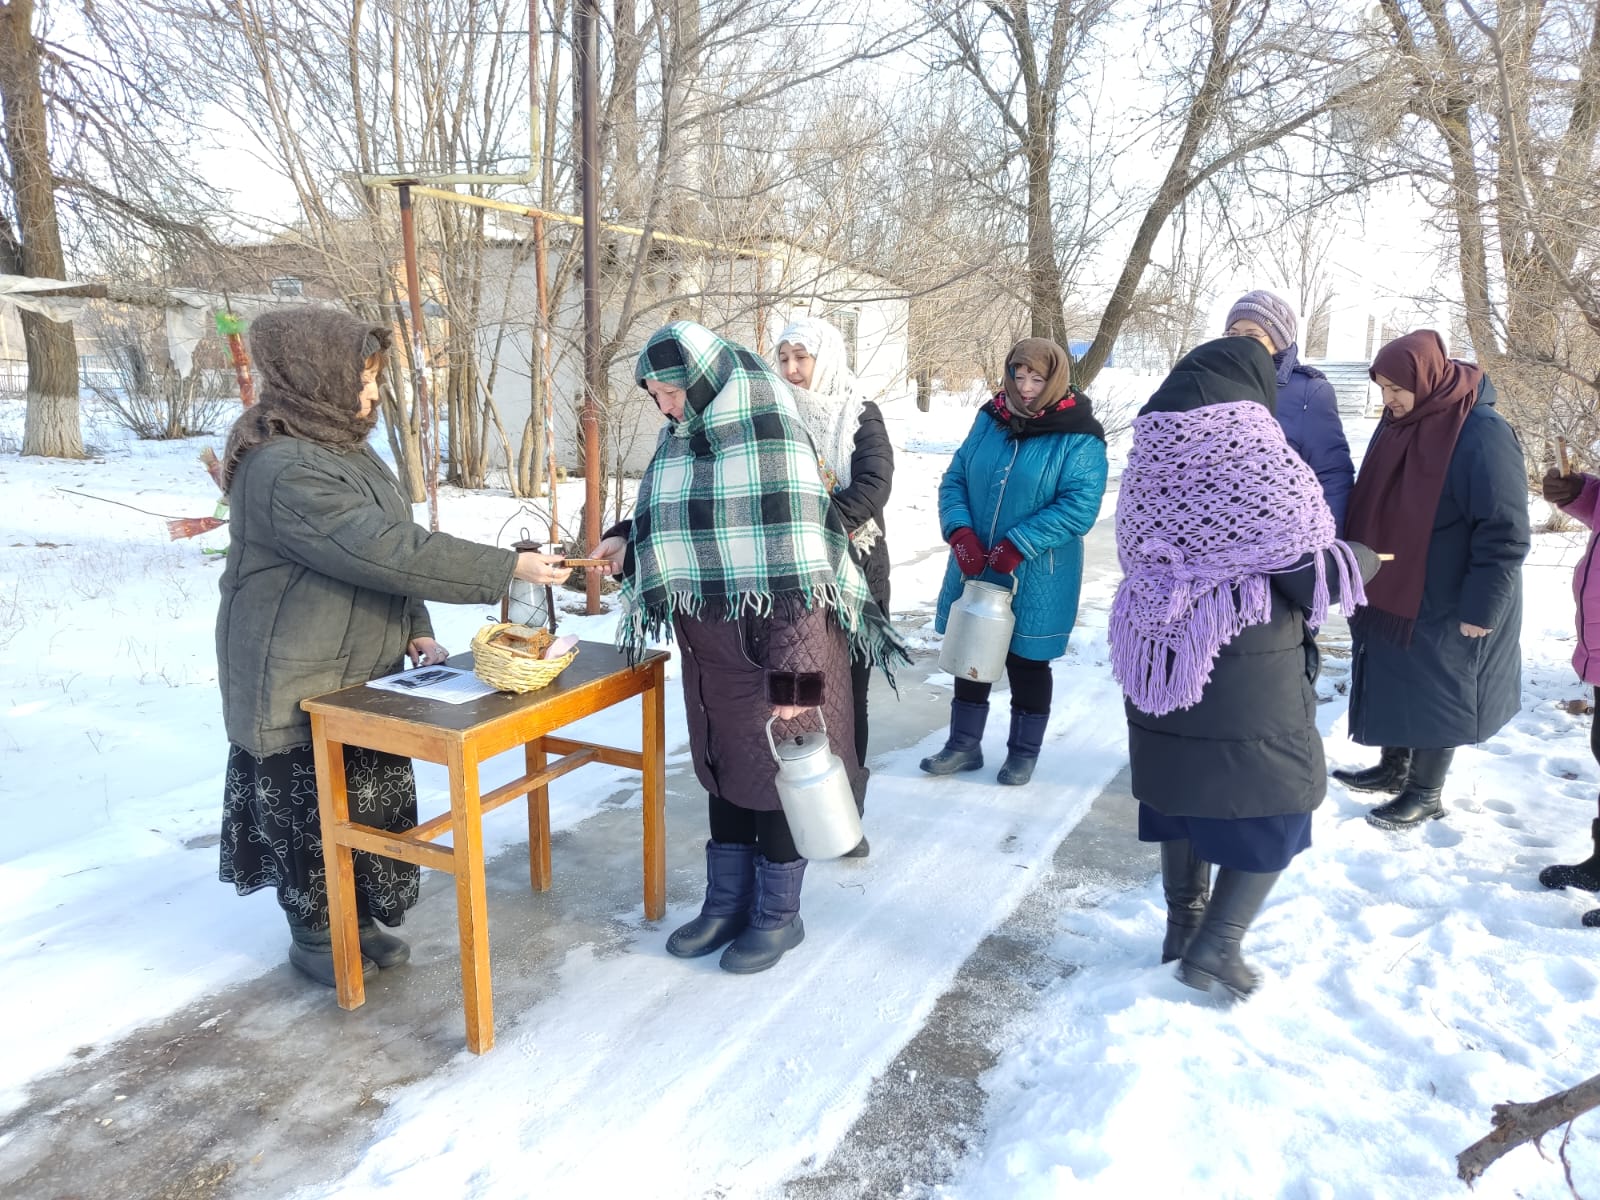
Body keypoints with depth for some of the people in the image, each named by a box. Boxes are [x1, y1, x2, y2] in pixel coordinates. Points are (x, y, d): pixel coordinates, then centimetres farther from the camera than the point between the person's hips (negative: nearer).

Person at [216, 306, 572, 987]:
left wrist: (416, 629, 3)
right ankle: (314, 936, 28)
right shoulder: (283, 470, -24)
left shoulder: (345, 446, 8)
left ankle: (362, 918, 33)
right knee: (308, 811, 8)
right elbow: (386, 550, -31)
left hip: (366, 671, 9)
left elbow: (388, 548, 14)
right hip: (298, 686, -8)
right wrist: (509, 567, -29)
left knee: (377, 798, 15)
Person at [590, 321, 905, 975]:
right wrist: (627, 540, -2)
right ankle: (726, 903, 33)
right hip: (710, 646, 8)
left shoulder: (767, 438, -19)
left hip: (767, 648, -7)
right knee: (721, 771, 16)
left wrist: (795, 675, -24)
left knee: (772, 774, 7)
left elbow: (797, 572, -22)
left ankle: (778, 914, 25)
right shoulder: (686, 438, 5)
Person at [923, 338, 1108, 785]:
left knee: (1026, 662, 8)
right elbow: (954, 479, 4)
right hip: (974, 568, 5)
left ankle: (1023, 752, 27)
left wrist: (1016, 546, -23)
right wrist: (960, 532, -13)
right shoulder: (990, 420, 4)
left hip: (1036, 578, -5)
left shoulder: (1079, 438, -11)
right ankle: (964, 744, 29)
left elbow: (1079, 507, -19)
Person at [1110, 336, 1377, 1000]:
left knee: (1182, 792, 20)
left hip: (1158, 665, 6)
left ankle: (1183, 925, 33)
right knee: (1277, 802, 12)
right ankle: (1214, 947, 10)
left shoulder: (1150, 460, 1)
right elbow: (1315, 575, -13)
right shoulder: (1259, 459, -16)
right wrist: (1365, 557, 7)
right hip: (1248, 677, -6)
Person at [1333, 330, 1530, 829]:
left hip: (1444, 606, -7)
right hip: (1390, 592, 8)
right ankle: (1393, 768, 36)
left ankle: (1426, 794, 21)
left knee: (1435, 694, 6)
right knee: (1394, 683, 18)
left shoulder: (1482, 435, -21)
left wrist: (1480, 608, -20)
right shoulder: (1398, 421, 3)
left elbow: (1504, 535, -20)